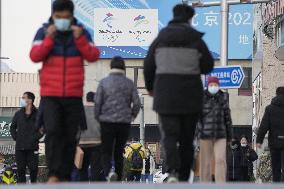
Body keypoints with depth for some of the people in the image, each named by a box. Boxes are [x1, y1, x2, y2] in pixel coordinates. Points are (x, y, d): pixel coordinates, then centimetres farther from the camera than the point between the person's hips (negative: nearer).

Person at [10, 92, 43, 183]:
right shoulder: (18, 114, 11)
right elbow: (12, 127, 20)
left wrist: (36, 137, -7)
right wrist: (15, 137, 6)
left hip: (32, 147, -3)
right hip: (20, 147, 3)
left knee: (33, 169, -5)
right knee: (21, 169, 3)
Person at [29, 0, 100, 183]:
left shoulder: (81, 32, 5)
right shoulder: (44, 32, 2)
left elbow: (93, 56, -4)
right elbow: (35, 56, -8)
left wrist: (79, 39, -16)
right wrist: (49, 38, -18)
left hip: (74, 94, 2)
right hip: (50, 94, -2)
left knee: (70, 137, 3)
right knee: (53, 132, -17)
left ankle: (65, 176, 10)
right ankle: (53, 174, -19)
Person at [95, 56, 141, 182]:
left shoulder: (104, 82, -1)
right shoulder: (129, 83, 3)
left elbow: (97, 102, -4)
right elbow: (137, 103, 0)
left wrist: (98, 119, 8)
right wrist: (132, 116, 18)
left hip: (107, 121, -2)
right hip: (124, 123, 2)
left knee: (106, 152, 2)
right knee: (119, 152, 11)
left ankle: (108, 172, -26)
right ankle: (118, 180, 10)